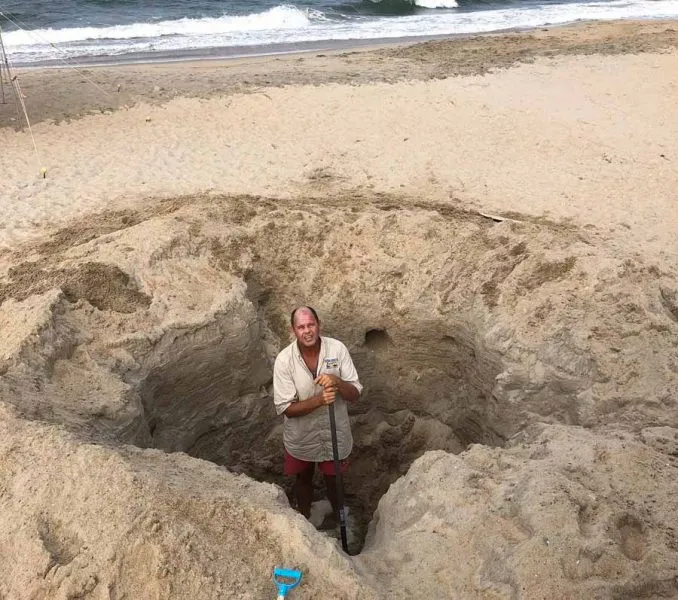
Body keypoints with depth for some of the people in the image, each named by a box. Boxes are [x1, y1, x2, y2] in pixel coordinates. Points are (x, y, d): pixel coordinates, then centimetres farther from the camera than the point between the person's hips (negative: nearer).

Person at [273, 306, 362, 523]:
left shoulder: (337, 349, -19)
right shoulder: (284, 360, -22)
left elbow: (355, 394, -14)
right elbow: (285, 408, -20)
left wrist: (337, 382, -35)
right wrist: (319, 400, -35)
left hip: (334, 434, 0)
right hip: (301, 438, 0)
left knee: (333, 479, 25)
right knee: (303, 480, 26)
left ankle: (338, 515, 54)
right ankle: (304, 518, 55)